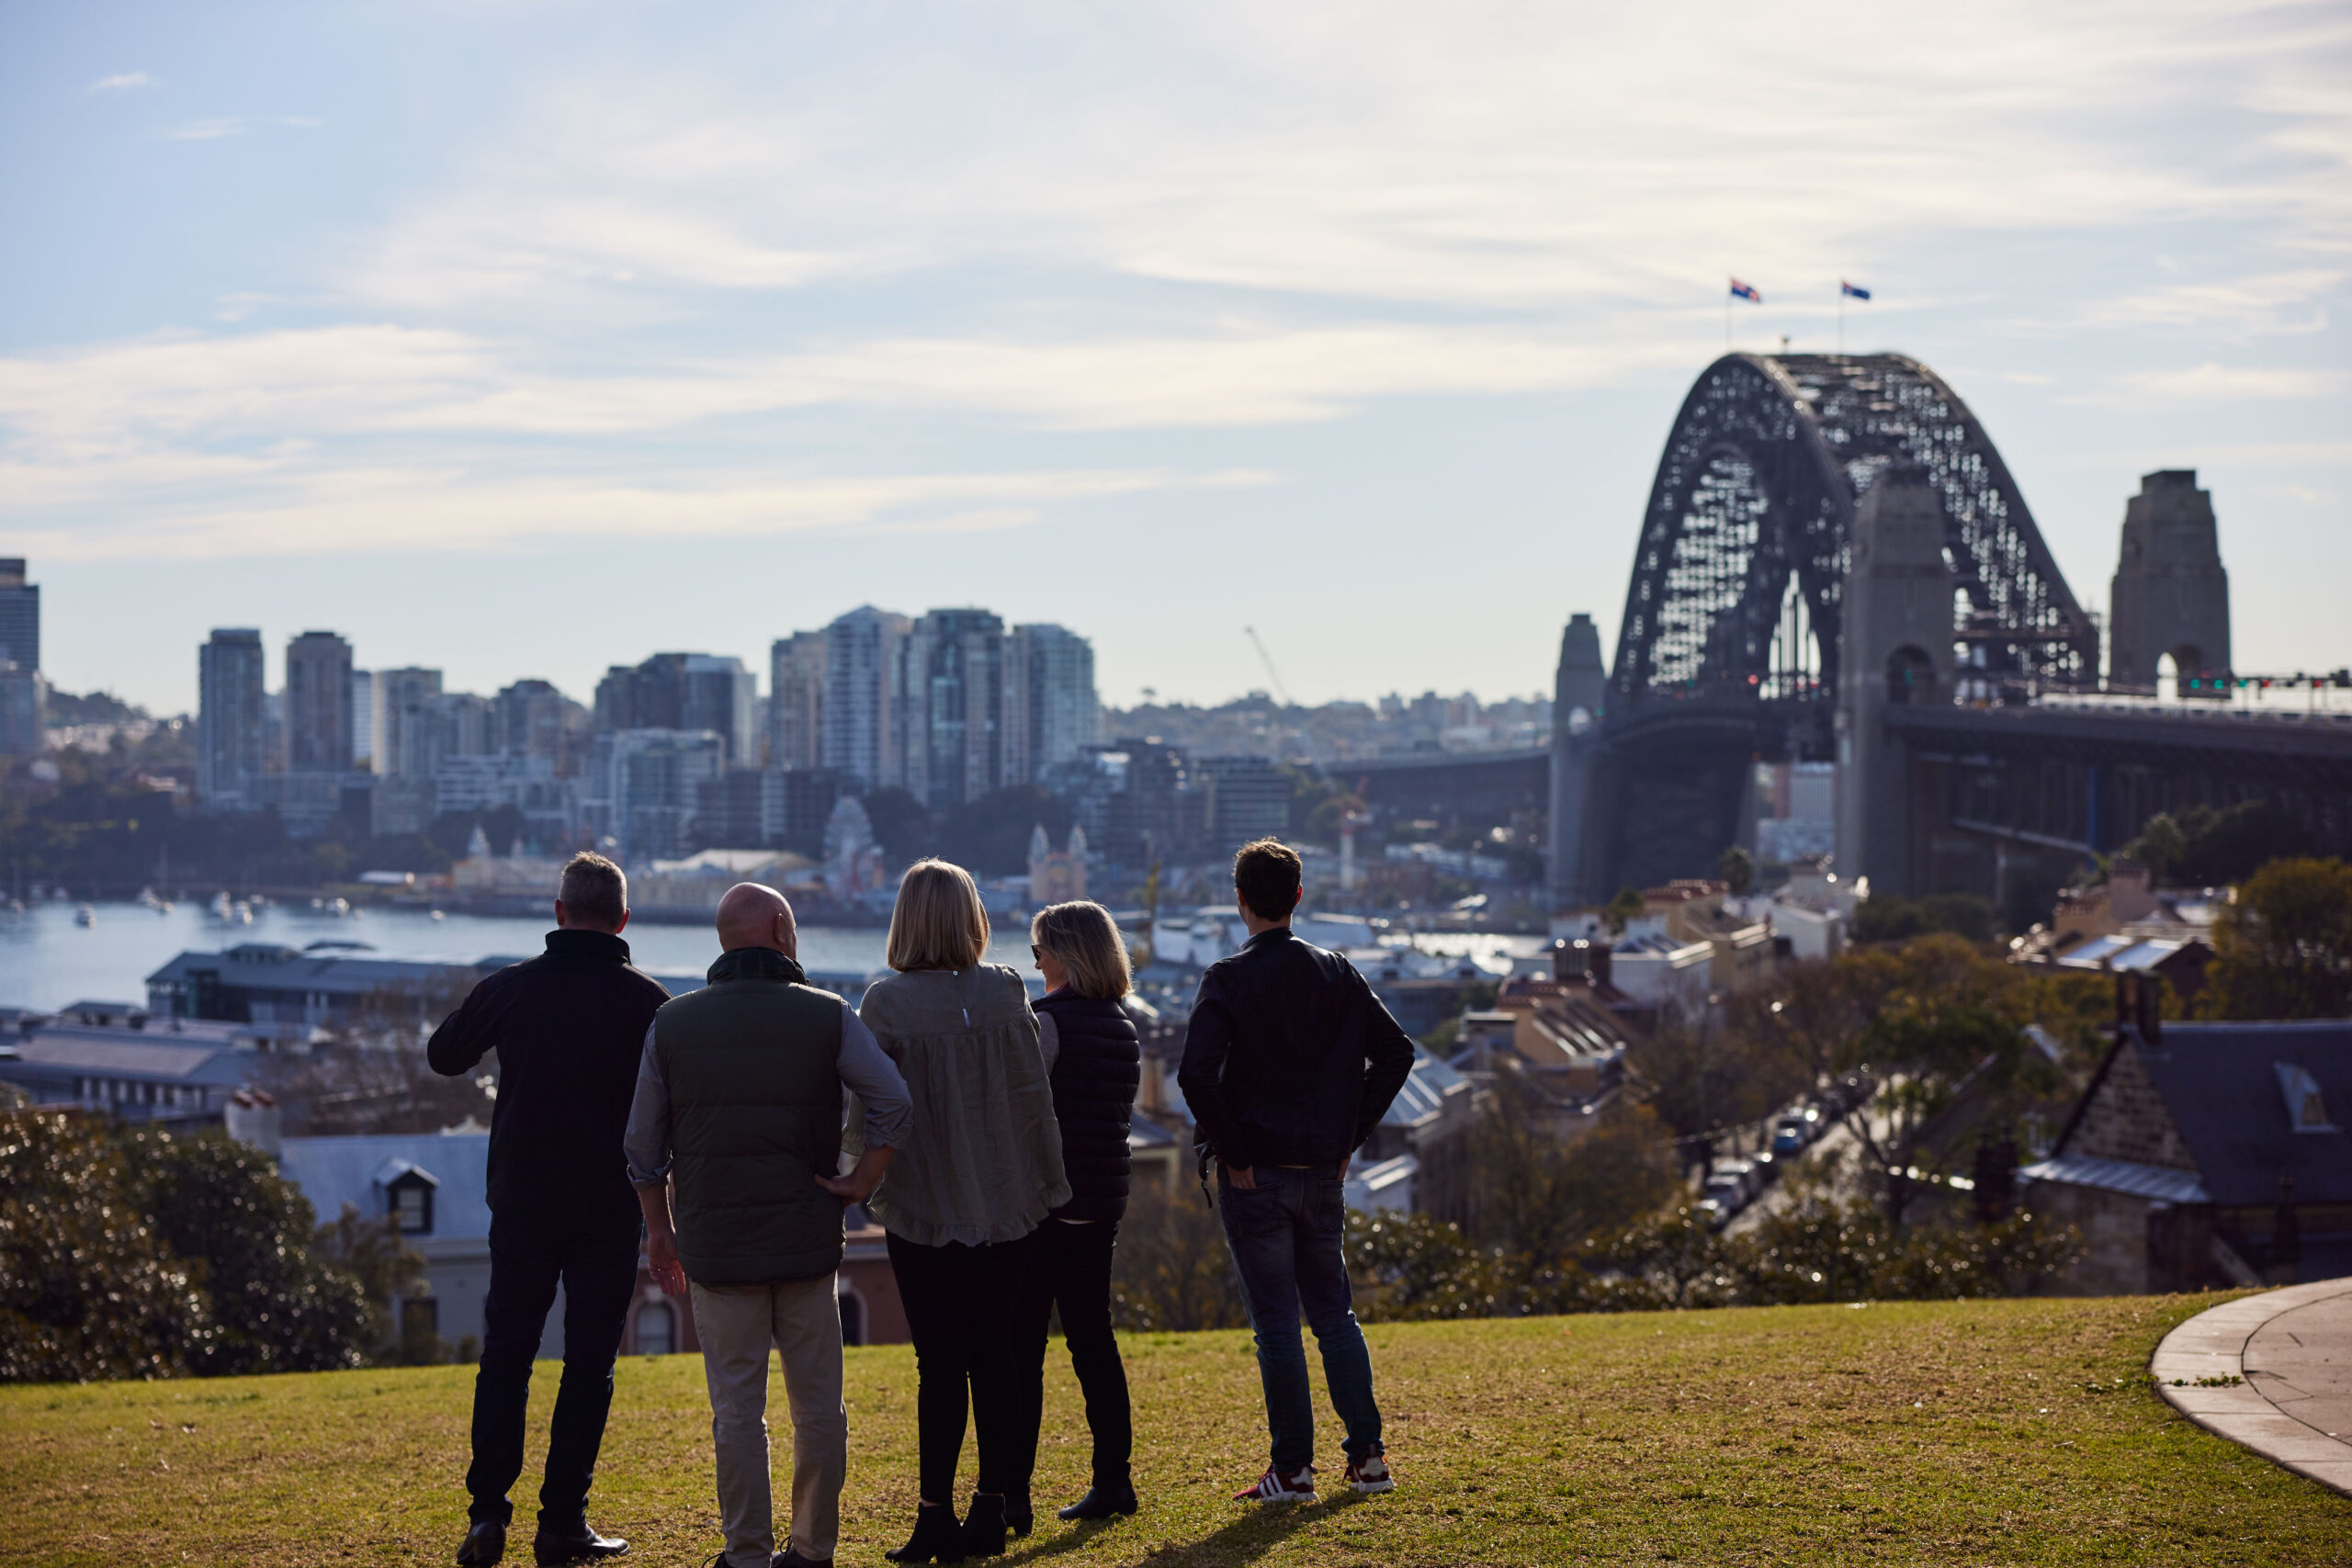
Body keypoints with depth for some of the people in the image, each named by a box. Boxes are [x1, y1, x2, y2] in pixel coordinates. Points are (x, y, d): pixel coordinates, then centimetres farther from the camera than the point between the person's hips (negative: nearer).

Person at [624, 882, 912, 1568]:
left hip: (716, 1247, 0)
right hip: (808, 1240, 0)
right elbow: (893, 1103, -11)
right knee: (818, 1404, 10)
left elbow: (644, 1143, 6)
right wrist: (862, 1182, -1)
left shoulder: (673, 1023, 3)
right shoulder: (827, 1016, -2)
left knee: (737, 1408, 4)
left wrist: (660, 1227, 16)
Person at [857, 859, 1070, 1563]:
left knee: (941, 1364, 2)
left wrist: (868, 1179, 4)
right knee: (998, 1358, 11)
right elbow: (1034, 1096, 0)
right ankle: (996, 1504, 15)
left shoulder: (886, 1003, -10)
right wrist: (1046, 1186, 9)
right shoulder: (1004, 993, -3)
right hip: (1004, 1204, 2)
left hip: (924, 1210, -2)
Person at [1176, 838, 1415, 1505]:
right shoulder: (1336, 973, 4)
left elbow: (1196, 1074, -22)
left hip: (1256, 1176, -4)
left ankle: (1292, 1469, 4)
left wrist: (1233, 1155, -12)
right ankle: (1367, 1455, 13)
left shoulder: (1228, 979, -11)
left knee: (1276, 1324, 1)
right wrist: (1349, 1135, 8)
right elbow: (1396, 1052, 3)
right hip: (1323, 1174, 4)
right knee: (1334, 1312, 15)